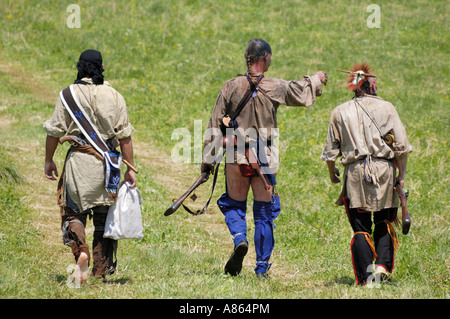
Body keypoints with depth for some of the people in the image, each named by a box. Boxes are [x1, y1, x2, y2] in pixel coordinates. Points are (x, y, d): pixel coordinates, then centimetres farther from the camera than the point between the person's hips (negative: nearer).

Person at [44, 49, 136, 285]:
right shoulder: (114, 96, 3)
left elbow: (54, 131, 1)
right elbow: (125, 137, 3)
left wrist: (48, 160, 12)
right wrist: (129, 169, 7)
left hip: (79, 159, -2)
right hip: (108, 160, 2)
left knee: (73, 212, 4)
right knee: (104, 216, 10)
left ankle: (80, 251, -23)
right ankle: (101, 270, 10)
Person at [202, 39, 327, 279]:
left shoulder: (232, 87, -4)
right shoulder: (277, 88, -5)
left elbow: (215, 125, -2)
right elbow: (302, 93, 13)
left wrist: (208, 159, 4)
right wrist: (317, 79, 34)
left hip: (236, 158, 0)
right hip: (265, 159, 0)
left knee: (234, 205, 16)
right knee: (264, 213, 9)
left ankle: (239, 239, -14)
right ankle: (262, 269, 9)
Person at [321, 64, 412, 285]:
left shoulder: (340, 112, 7)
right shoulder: (386, 108, 4)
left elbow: (331, 150, 8)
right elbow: (401, 145, 0)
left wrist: (332, 172, 25)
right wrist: (401, 175, 7)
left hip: (356, 171, 0)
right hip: (384, 171, 0)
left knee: (361, 228, 2)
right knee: (384, 224, 13)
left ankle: (365, 277, -5)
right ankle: (382, 266, -4)